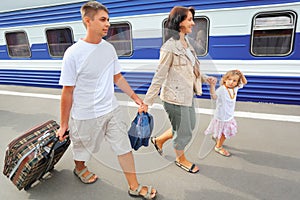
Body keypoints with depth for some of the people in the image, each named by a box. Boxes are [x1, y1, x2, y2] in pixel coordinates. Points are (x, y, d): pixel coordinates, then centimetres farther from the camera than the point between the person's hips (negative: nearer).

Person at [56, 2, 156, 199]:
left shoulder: (109, 48, -1)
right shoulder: (73, 53, -17)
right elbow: (68, 91, -13)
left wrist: (135, 96, 8)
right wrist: (64, 124, -7)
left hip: (112, 110, 5)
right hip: (86, 116, -4)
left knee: (125, 146, 9)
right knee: (82, 148, 20)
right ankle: (80, 168, 56)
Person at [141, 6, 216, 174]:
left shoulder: (186, 43, 9)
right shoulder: (170, 47, -19)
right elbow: (159, 76, -18)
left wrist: (205, 78, 8)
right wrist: (147, 102, -16)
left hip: (188, 94, 9)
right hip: (175, 97, -9)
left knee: (190, 126, 23)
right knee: (184, 132, 10)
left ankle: (159, 140, 41)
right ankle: (181, 159, 39)